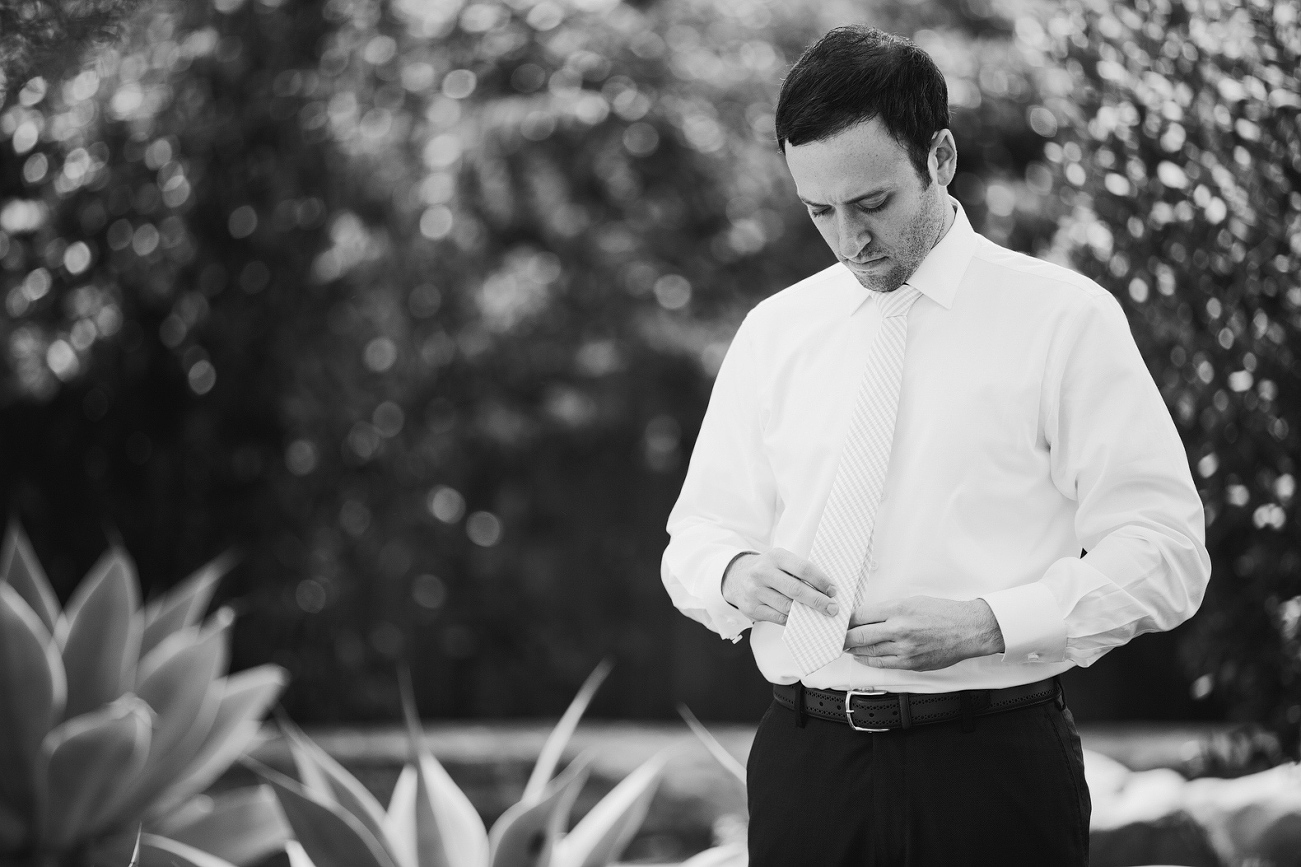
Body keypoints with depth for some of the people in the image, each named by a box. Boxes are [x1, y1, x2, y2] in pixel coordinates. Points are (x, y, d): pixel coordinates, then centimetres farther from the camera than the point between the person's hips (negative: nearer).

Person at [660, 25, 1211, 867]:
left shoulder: (1064, 317, -2)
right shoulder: (774, 332, 10)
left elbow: (1163, 555, -5)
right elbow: (698, 532, 15)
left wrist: (988, 623, -19)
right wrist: (735, 573, -9)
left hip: (993, 768, -3)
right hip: (805, 760, 3)